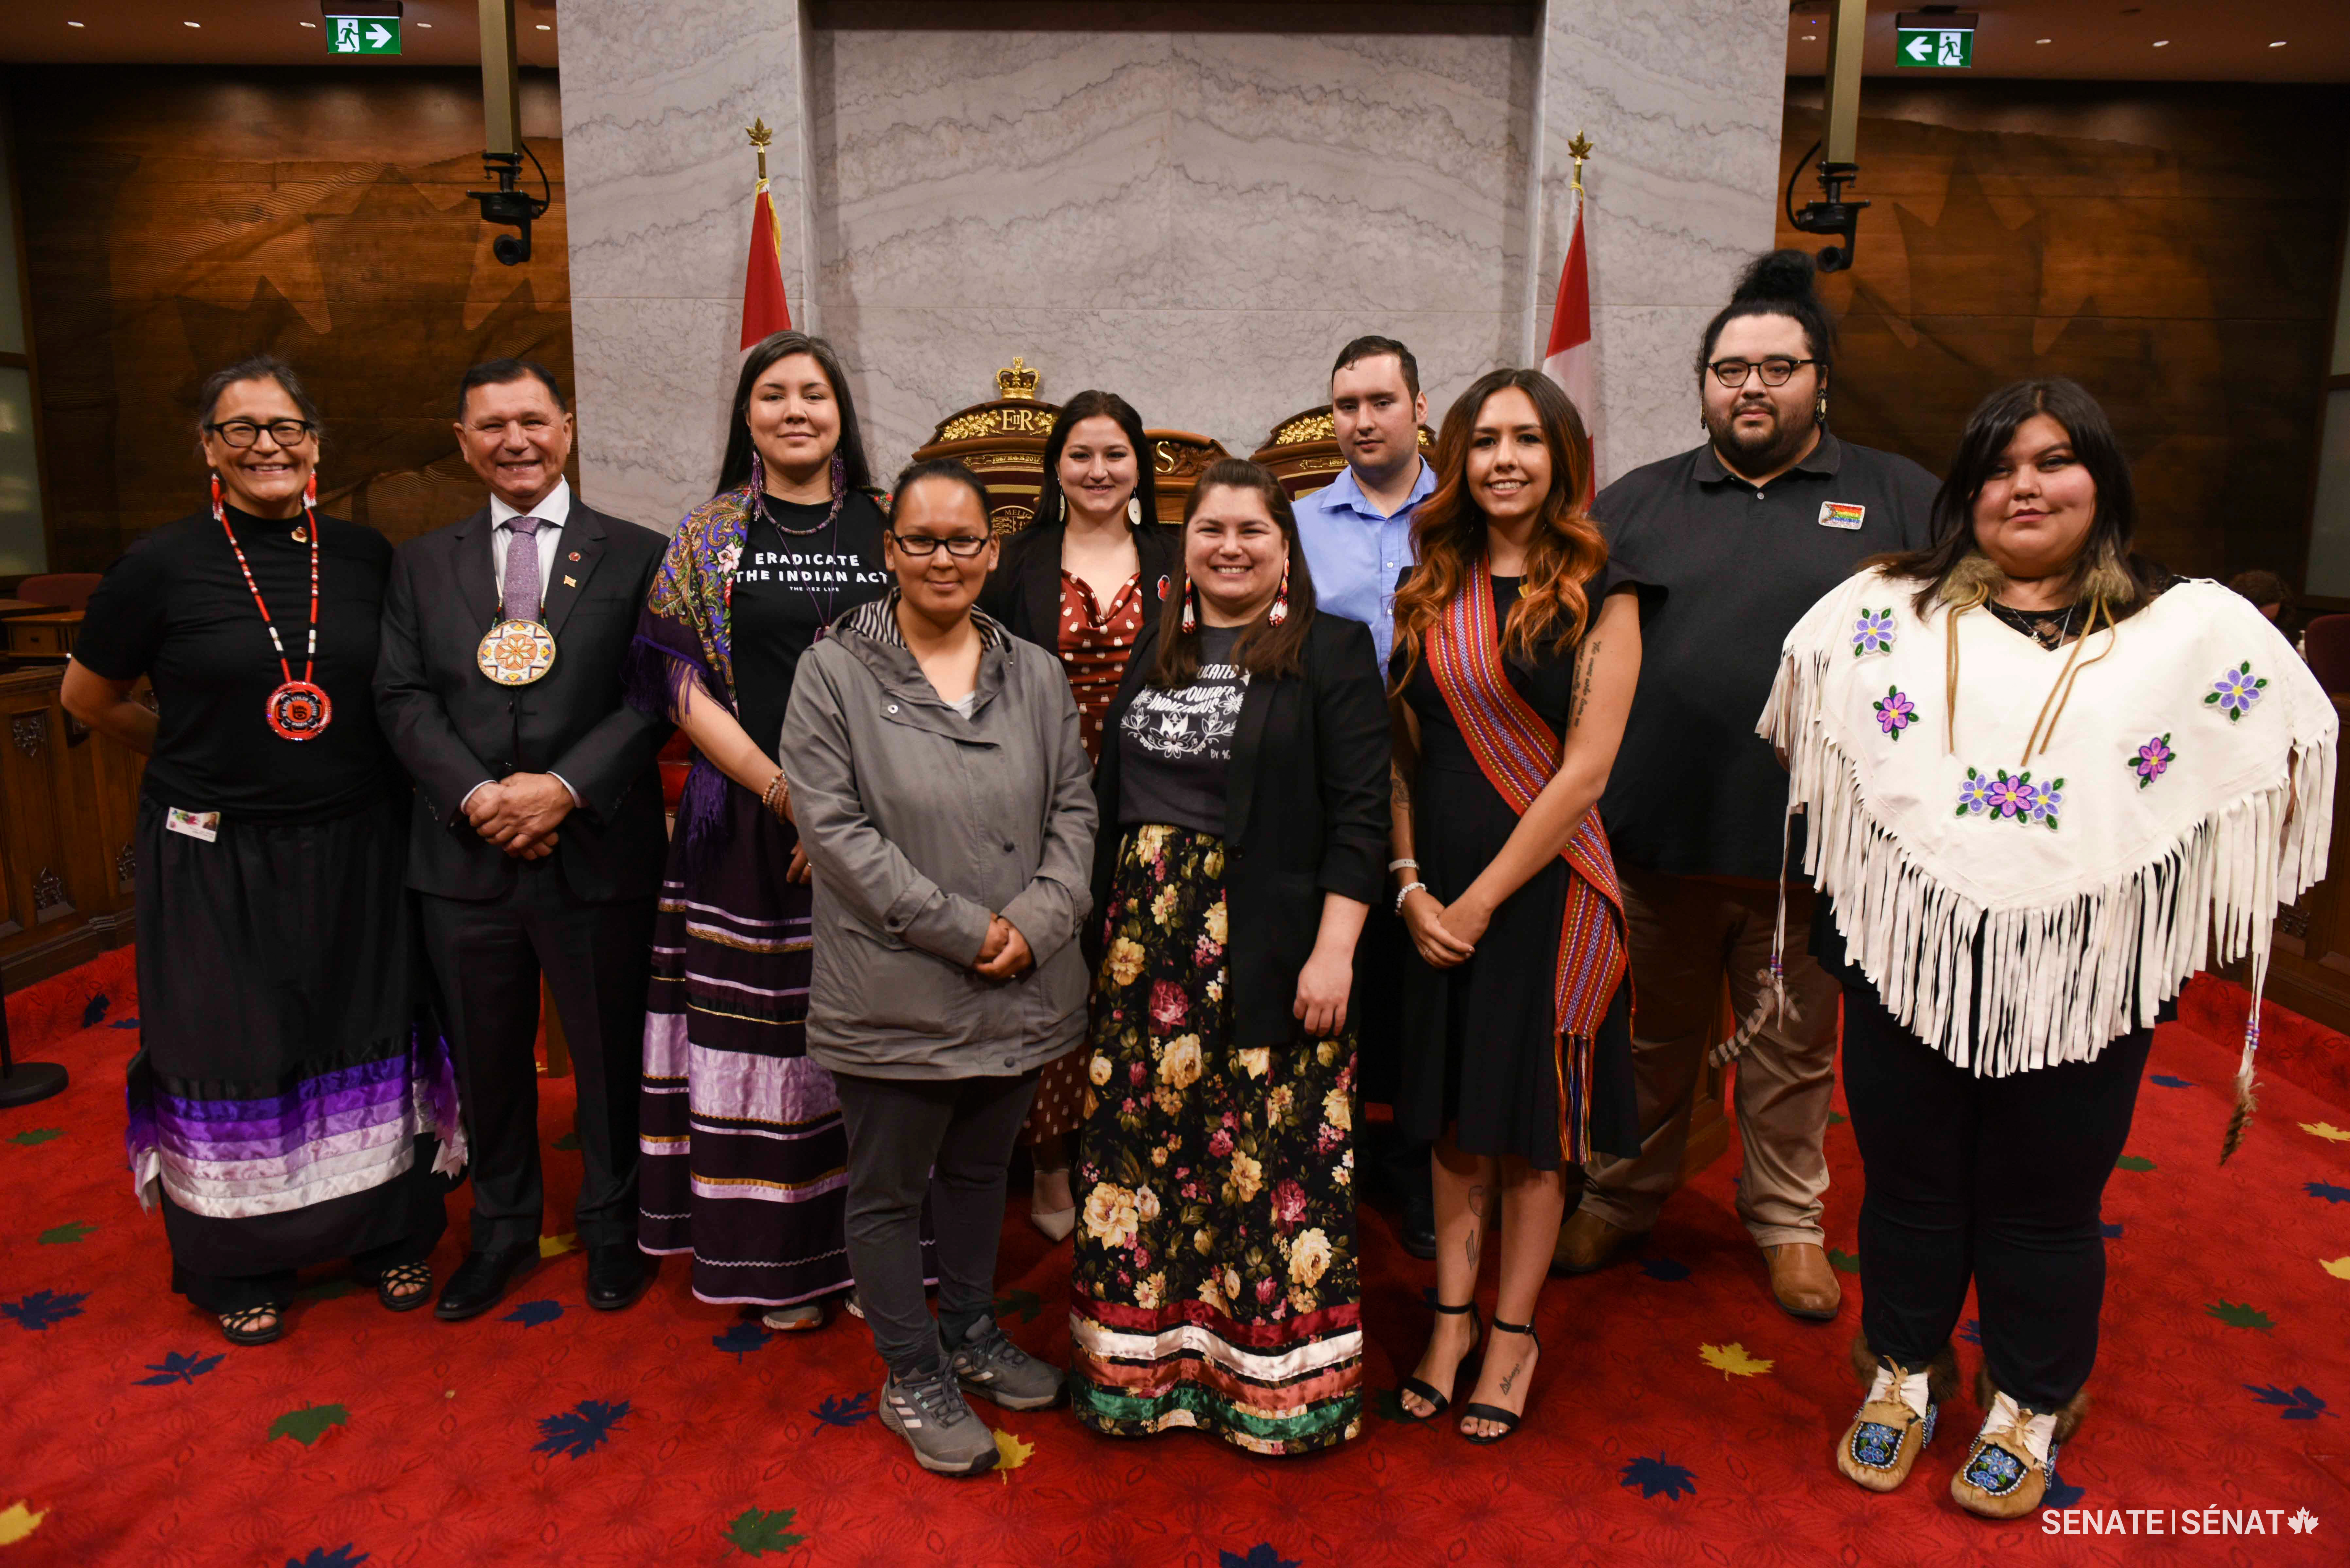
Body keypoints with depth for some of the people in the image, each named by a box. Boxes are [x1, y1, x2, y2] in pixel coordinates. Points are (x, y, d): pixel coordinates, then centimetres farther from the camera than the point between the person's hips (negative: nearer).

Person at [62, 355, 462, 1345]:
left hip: (353, 853, 2)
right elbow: (89, 700, 8)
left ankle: (387, 1235, 29)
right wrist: (202, 757, 9)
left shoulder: (367, 557, 1)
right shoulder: (164, 565, -6)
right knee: (231, 1056, 8)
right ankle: (243, 1267, 27)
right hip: (216, 862, -2)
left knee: (368, 1040, 10)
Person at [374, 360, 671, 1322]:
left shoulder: (636, 557, 1)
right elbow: (402, 698, 3)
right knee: (487, 1056, 15)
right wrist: (476, 793, -12)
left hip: (597, 851, -2)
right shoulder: (422, 564, 11)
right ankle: (503, 1227, 34)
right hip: (465, 855, 3)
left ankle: (612, 1225, 31)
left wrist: (564, 786, -18)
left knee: (610, 1052, 10)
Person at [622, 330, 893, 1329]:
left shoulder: (884, 528, 7)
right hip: (748, 821, 0)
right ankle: (779, 1259, 18)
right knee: (764, 1031, 3)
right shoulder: (708, 535, 6)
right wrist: (783, 790, -12)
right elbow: (684, 686, -1)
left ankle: (867, 1244, 19)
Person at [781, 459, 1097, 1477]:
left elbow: (1073, 809, 6)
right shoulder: (834, 672, -6)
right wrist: (960, 929, -16)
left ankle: (971, 1334, 41)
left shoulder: (1036, 675, 7)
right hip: (895, 994, -4)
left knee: (981, 1169, 21)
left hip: (1019, 992, 4)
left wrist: (1036, 921, -11)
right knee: (889, 1190, 10)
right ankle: (912, 1374, 29)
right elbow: (835, 828, -13)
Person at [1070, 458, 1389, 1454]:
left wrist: (1334, 948, -15)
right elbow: (1108, 801, 15)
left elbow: (1359, 812, -9)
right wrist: (1100, 931, 10)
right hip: (1145, 943, 5)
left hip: (1270, 952, -5)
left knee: (1273, 1157, 1)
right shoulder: (1152, 658, 14)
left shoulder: (1330, 653, -2)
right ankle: (1147, 1360, 27)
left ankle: (1281, 1378, 20)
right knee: (1142, 1143, 9)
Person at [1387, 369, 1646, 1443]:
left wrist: (1482, 900, -12)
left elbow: (1584, 770, -11)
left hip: (1546, 889, -3)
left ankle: (1514, 1332, 26)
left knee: (1534, 1120, 9)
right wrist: (1412, 884, -5)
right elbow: (1403, 753, 6)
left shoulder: (1597, 595, -5)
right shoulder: (1430, 592, 6)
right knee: (1455, 1118, 13)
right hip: (1439, 896, 4)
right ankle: (1452, 1321, 28)